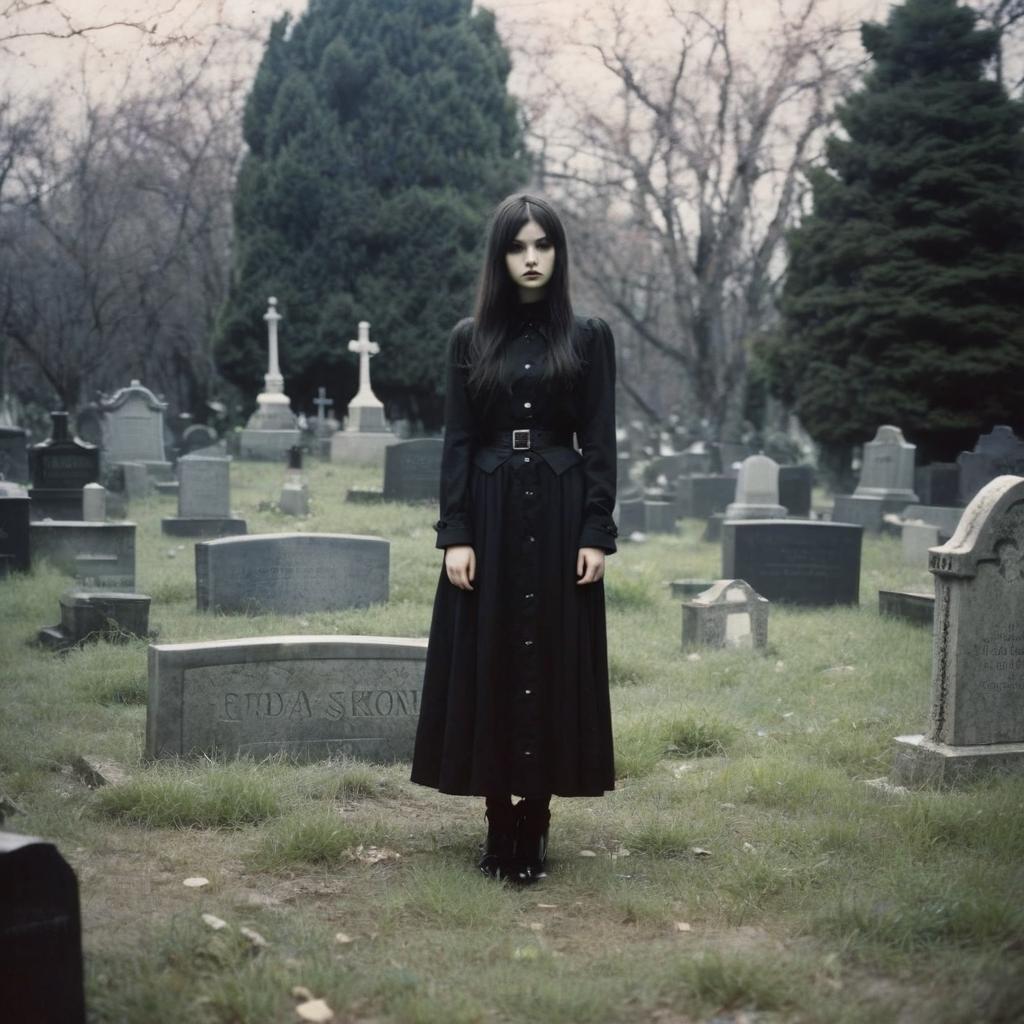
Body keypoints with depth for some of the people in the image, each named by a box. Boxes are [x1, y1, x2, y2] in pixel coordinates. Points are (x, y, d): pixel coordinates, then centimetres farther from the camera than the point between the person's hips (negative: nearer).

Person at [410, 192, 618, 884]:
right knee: (488, 661, 3)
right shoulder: (470, 339, 5)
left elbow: (601, 442, 1)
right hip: (489, 514, 1)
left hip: (559, 517, -1)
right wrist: (455, 534, -6)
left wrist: (597, 533, -7)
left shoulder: (589, 337, 3)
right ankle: (499, 820, 14)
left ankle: (536, 821, 12)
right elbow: (457, 441, 2)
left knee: (552, 660, 1)